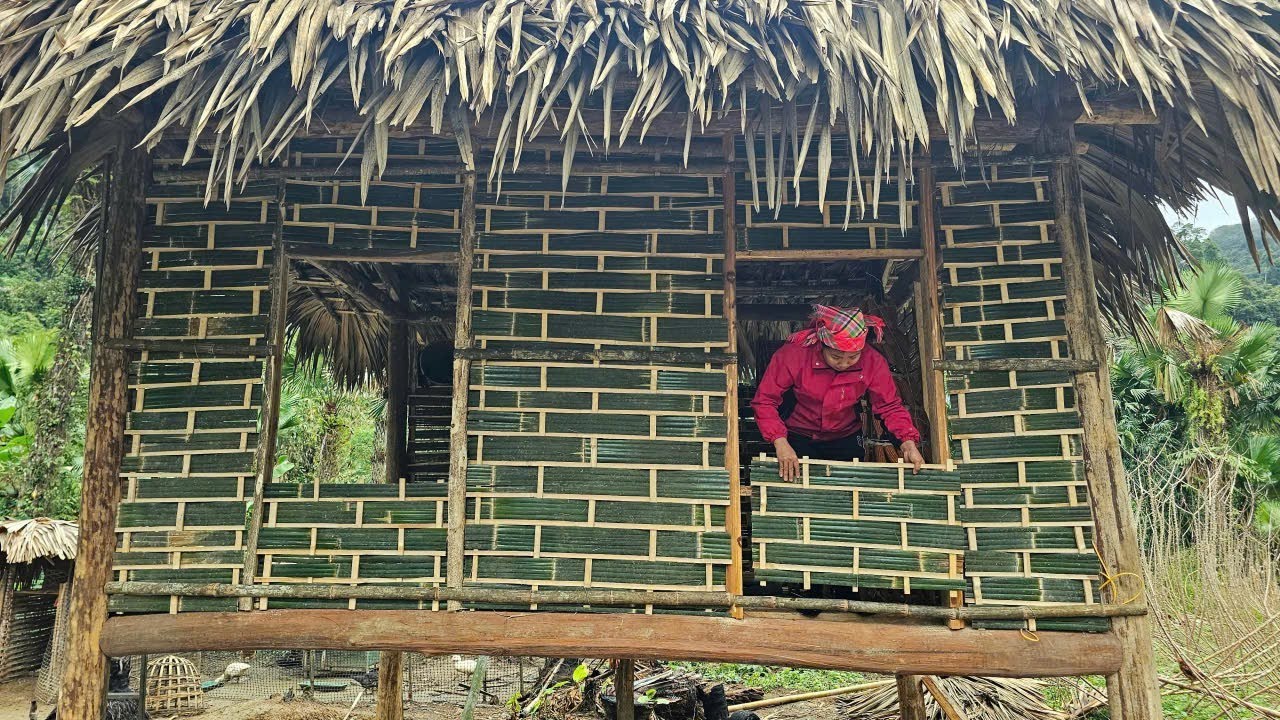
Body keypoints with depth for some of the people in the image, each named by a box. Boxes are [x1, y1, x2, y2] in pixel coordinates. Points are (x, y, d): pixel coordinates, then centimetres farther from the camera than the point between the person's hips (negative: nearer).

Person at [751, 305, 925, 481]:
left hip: (846, 440, 2)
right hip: (798, 439, -2)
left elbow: (890, 406, -10)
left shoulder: (872, 362, -20)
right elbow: (764, 400, -23)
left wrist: (908, 442, -26)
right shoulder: (793, 354, -27)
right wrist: (780, 443, -34)